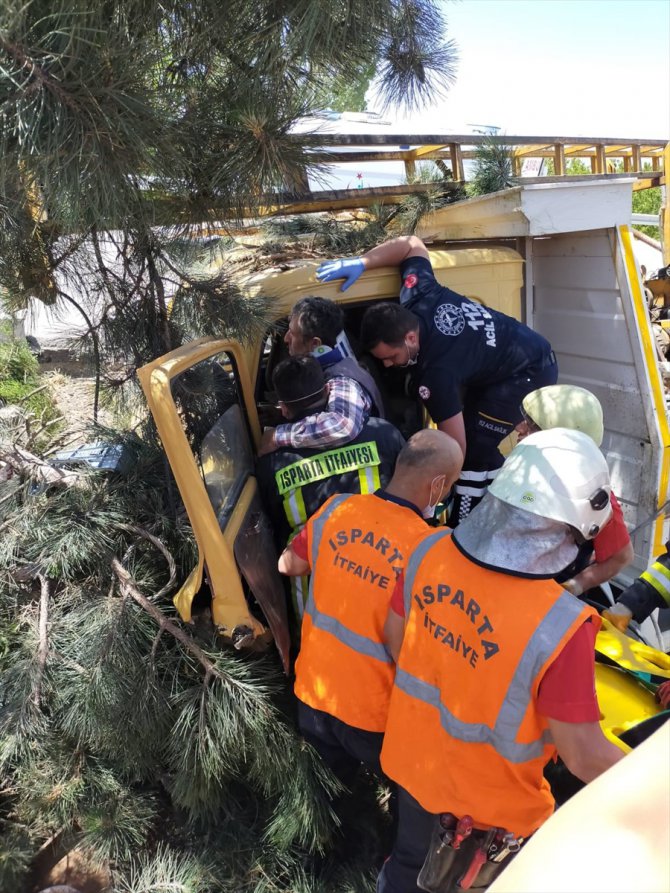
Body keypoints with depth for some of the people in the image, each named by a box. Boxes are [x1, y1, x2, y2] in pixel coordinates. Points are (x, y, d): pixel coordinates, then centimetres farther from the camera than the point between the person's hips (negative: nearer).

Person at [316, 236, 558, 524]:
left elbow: (455, 447, -30)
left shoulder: (436, 373, -37)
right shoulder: (417, 298, -18)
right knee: (472, 436, 15)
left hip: (529, 372, -10)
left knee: (477, 451, -14)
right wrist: (361, 263, -12)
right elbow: (412, 243, 1)